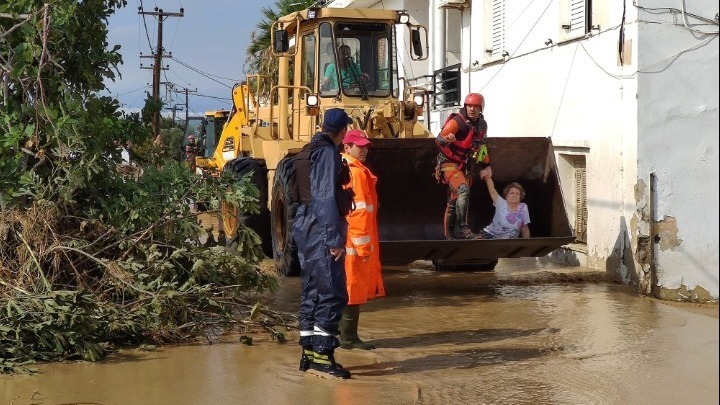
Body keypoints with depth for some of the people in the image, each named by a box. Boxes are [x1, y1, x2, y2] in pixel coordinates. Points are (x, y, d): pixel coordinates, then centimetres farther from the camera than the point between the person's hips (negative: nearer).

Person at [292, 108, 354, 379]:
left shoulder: (310, 151, 16)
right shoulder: (327, 153, -13)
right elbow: (326, 198, -19)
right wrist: (335, 239, -20)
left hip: (305, 226, 10)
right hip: (321, 229, -10)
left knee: (312, 291, 13)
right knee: (332, 294, -8)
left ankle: (309, 352, 16)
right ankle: (322, 355, -10)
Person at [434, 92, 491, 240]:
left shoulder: (482, 125, 9)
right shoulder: (457, 121, -15)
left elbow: (481, 145, 24)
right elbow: (439, 139, -23)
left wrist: (486, 165, 22)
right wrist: (447, 139, -46)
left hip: (466, 167, 7)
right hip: (450, 163, -7)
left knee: (455, 201, 9)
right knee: (463, 190, -28)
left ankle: (449, 236, 14)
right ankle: (463, 228, -30)